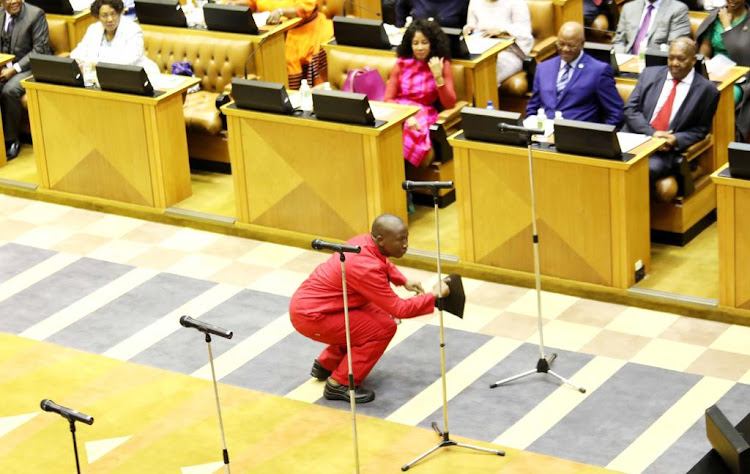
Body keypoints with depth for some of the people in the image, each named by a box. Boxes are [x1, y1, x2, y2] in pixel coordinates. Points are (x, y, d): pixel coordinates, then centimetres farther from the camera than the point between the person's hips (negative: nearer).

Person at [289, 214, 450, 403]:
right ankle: (339, 384, -4)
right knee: (383, 329, -14)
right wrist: (434, 295, -13)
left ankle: (326, 365, 26)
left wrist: (404, 281, 13)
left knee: (380, 315, 16)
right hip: (310, 316, -10)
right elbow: (399, 309, -22)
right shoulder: (366, 267, -28)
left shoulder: (365, 242, -1)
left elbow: (383, 264, 26)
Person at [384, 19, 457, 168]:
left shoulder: (442, 65, 7)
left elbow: (449, 104, -1)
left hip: (423, 115, 0)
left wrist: (438, 77, -15)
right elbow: (388, 99, 3)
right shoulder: (402, 63, 9)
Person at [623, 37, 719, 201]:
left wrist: (676, 140, -10)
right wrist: (652, 133, -9)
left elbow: (700, 129, 9)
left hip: (666, 149, -2)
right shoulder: (650, 74, 13)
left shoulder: (706, 90, 5)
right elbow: (630, 109, 7)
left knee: (649, 168, -35)